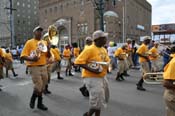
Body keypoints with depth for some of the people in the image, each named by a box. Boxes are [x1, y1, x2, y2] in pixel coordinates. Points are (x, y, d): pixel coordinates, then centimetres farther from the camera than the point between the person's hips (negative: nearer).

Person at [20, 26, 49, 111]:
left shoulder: (44, 42, 11)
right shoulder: (29, 42, -5)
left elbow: (48, 56, 13)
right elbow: (23, 56, -9)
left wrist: (48, 49, -5)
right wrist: (31, 58, -26)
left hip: (43, 66, 6)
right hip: (34, 67, -5)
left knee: (42, 86, 10)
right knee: (38, 86, -9)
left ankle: (40, 103, 26)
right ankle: (33, 99, 22)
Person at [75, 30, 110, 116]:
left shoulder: (104, 50, 9)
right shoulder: (90, 49, -17)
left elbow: (107, 61, 23)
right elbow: (78, 61, -21)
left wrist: (109, 64, 0)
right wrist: (91, 69, -27)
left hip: (101, 77, 9)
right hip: (92, 78, -8)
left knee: (99, 100, 19)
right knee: (97, 100, -5)